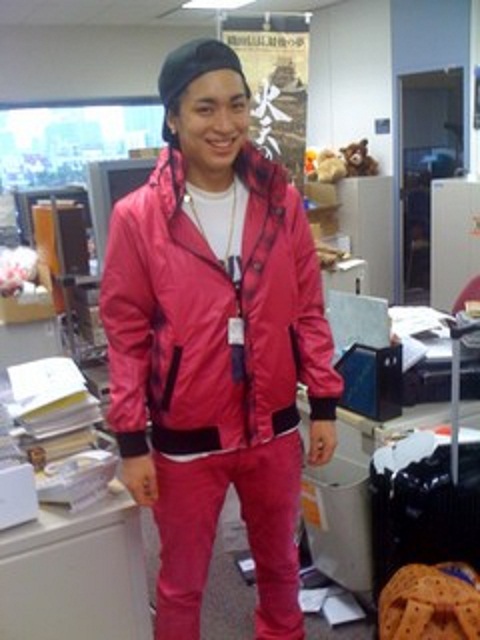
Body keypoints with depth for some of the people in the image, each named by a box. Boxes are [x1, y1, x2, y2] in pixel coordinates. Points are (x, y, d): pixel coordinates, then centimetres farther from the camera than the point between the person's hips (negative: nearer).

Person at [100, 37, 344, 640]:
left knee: (280, 564, 25)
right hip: (186, 439, -3)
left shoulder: (281, 202, -3)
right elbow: (126, 335, -8)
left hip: (274, 426, 3)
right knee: (181, 584, 17)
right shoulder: (137, 217, -12)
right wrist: (131, 441, -7)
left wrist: (324, 404, 3)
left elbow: (308, 312, 2)